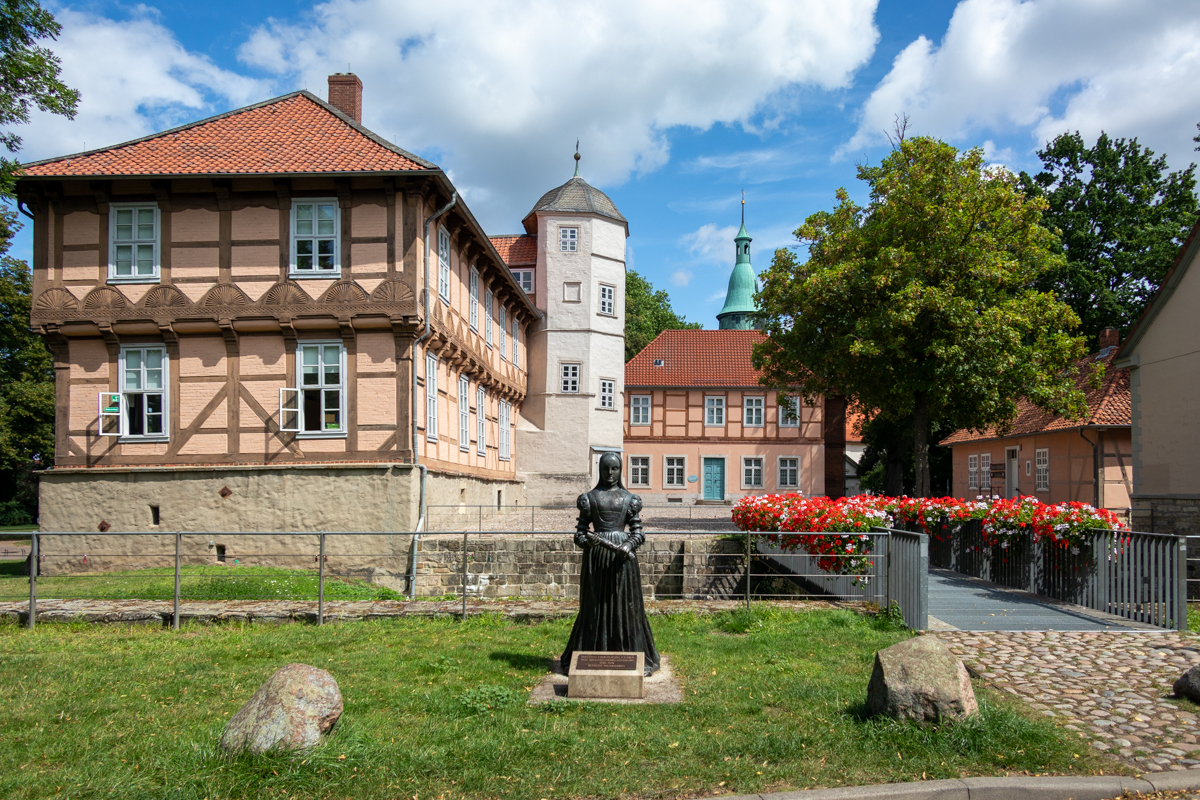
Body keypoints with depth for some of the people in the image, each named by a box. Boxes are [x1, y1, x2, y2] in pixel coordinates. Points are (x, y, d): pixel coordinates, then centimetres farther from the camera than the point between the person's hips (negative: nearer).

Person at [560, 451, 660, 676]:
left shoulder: (629, 499, 8)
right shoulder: (589, 498, 7)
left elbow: (639, 533, 4)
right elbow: (579, 532, 6)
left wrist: (628, 546, -16)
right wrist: (587, 542, -16)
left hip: (622, 556, 0)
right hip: (596, 556, 0)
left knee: (625, 605, 1)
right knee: (595, 606, 3)